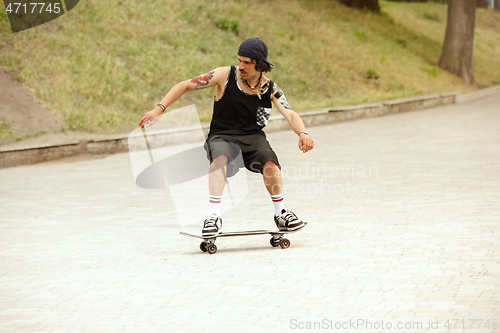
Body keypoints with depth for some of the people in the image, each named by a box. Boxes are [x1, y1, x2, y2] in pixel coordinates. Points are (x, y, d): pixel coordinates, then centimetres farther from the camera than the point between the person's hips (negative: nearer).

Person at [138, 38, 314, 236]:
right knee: (220, 158, -37)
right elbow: (185, 86, -3)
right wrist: (159, 109, -13)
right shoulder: (226, 75, -5)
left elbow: (290, 115, -12)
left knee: (269, 161, -31)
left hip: (253, 137, 1)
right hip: (222, 137, -1)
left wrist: (302, 133, -35)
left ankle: (281, 214, -10)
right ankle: (214, 217, -37)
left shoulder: (270, 89, 0)